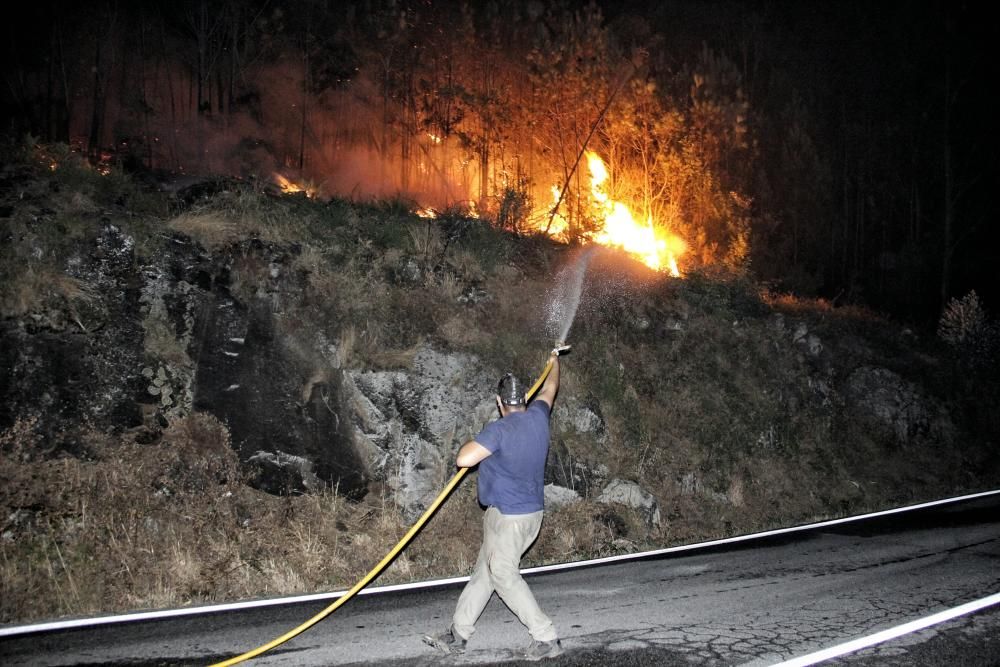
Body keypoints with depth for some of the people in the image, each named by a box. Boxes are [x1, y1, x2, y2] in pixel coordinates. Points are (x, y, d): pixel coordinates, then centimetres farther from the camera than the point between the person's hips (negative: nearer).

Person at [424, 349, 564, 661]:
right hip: (531, 512, 9)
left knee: (504, 576, -2)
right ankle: (458, 633, 20)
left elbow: (463, 459, -24)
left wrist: (474, 442, -2)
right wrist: (554, 361, 39)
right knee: (483, 571, 13)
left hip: (507, 516, -9)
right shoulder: (538, 417, 1)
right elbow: (549, 388, 21)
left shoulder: (499, 430, -20)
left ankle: (546, 638, -2)